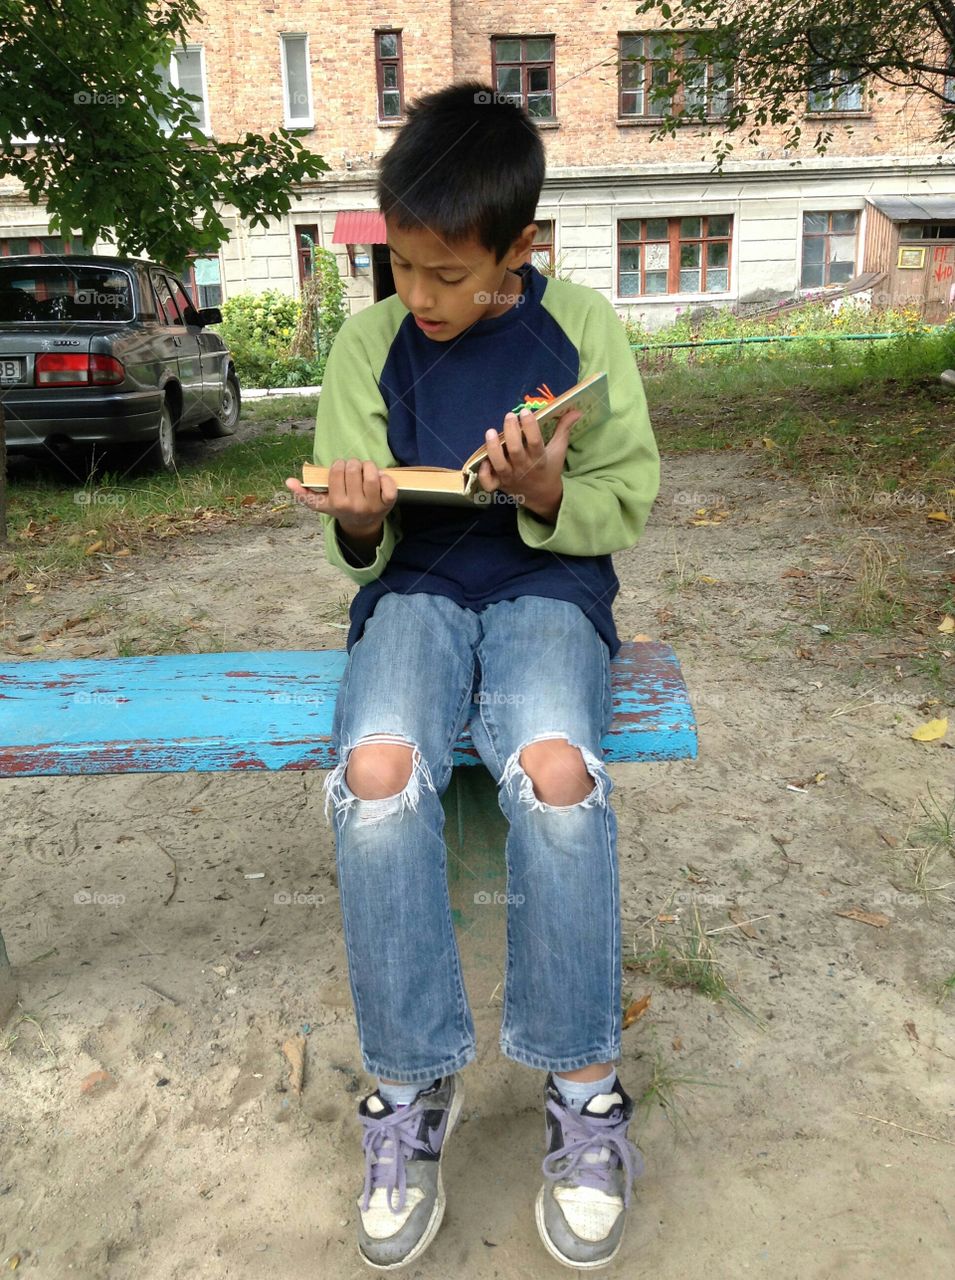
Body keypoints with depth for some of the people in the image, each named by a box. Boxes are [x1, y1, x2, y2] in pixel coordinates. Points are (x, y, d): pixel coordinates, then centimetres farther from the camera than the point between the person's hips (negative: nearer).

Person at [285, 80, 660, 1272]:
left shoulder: (581, 329, 1)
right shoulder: (368, 343, 5)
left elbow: (628, 500, 2)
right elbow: (366, 546, 7)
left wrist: (549, 493, -18)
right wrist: (359, 527, -17)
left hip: (548, 583, -1)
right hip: (415, 584, 2)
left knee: (556, 769, -34)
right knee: (377, 772, -31)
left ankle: (582, 1085, -12)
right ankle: (412, 1084, -11)